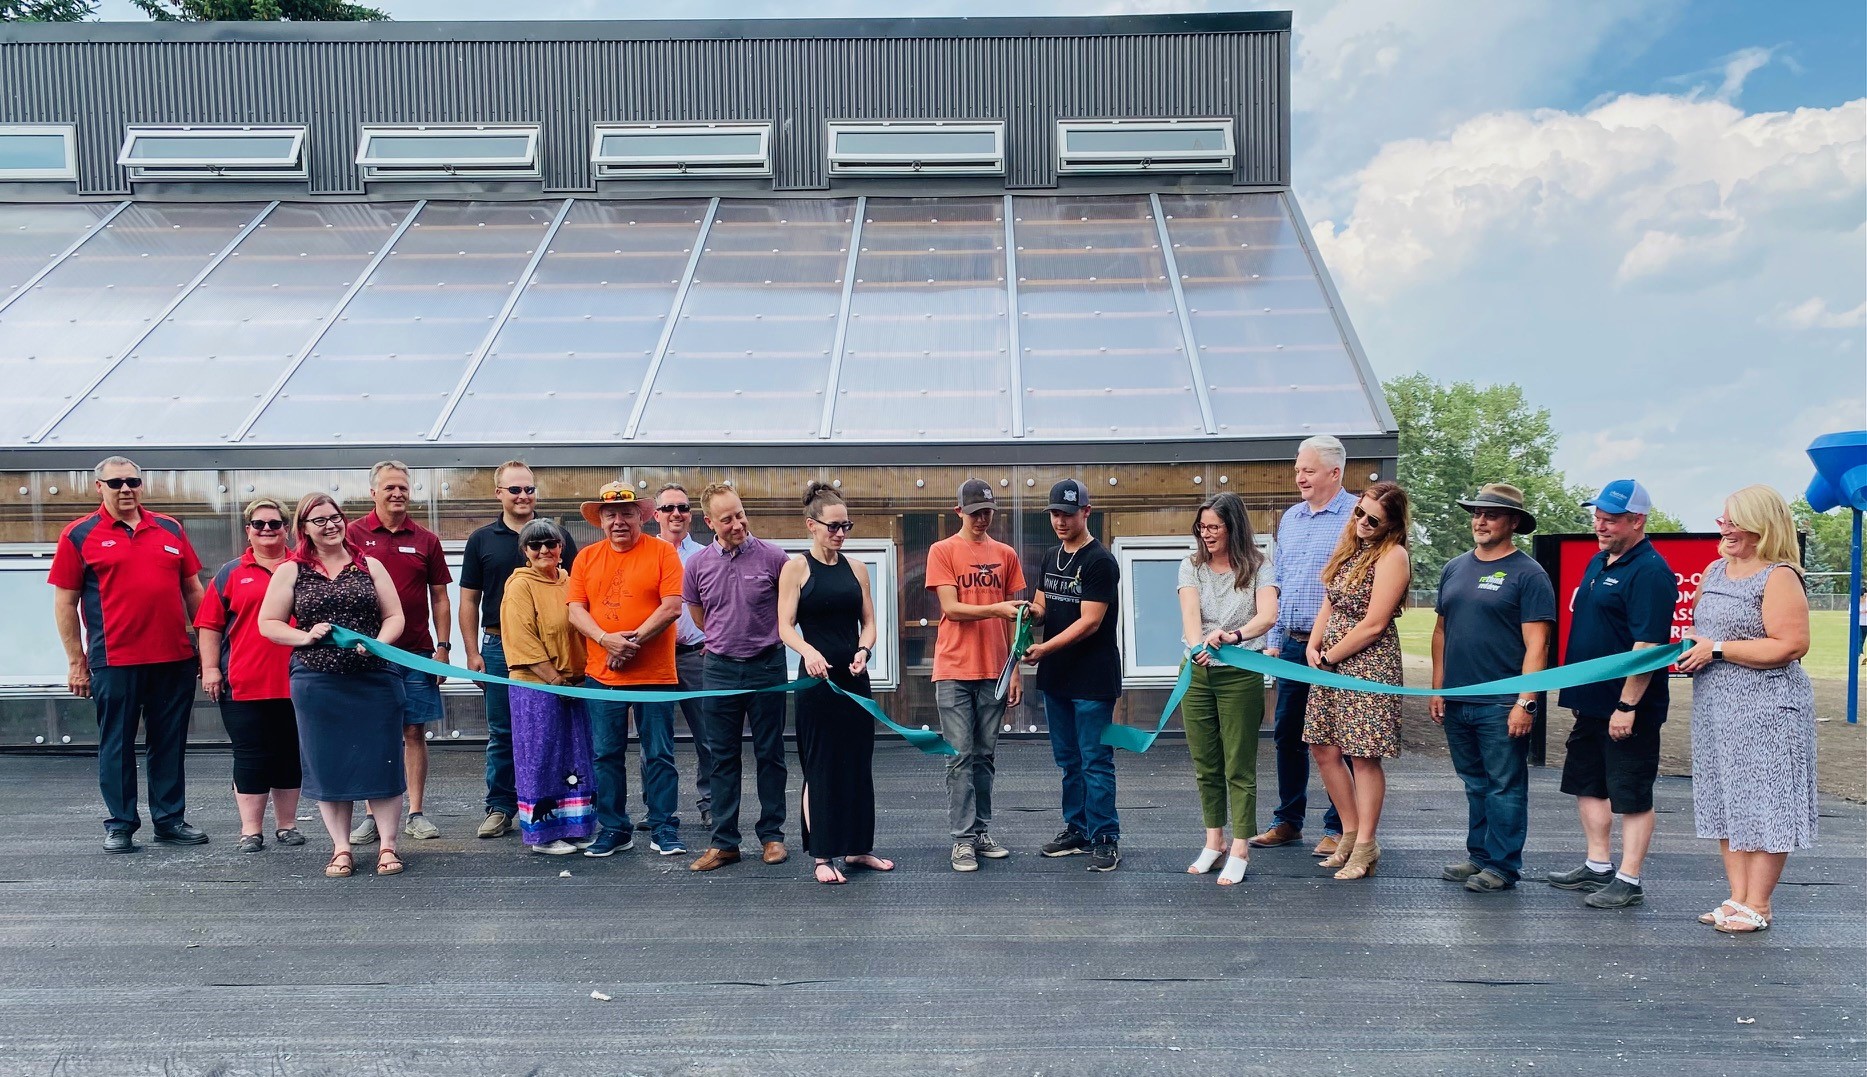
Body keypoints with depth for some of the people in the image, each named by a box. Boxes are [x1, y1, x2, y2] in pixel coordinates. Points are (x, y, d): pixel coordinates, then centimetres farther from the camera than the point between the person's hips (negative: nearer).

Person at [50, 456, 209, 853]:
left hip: (175, 658, 3)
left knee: (170, 744, 10)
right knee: (117, 745, 7)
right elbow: (65, 602, 1)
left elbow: (193, 590, 14)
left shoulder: (171, 529, 10)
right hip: (114, 661, -3)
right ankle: (120, 825, 17)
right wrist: (76, 662, -3)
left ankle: (170, 819, 20)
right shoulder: (79, 535, 1)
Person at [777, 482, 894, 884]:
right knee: (820, 765, 0)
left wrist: (864, 650, -11)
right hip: (818, 676, -5)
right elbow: (785, 626, -8)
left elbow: (868, 622, 10)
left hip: (854, 676, 5)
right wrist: (808, 651, -28)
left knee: (858, 762, 10)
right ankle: (823, 855, 10)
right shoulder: (796, 568, -3)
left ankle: (857, 847, 23)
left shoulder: (856, 568, 9)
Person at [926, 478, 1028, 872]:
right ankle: (963, 839, 3)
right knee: (961, 757, -1)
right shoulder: (942, 551, -1)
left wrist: (1015, 670, 8)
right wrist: (997, 608, -22)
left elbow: (1010, 619, 12)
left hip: (994, 671, 4)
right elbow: (951, 609, -9)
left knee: (986, 756, 10)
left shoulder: (1006, 555, 10)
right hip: (955, 670, -3)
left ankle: (982, 832, 18)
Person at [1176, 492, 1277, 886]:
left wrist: (1234, 635, -38)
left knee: (1239, 766, 1)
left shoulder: (1258, 567, -3)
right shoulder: (1192, 566, 4)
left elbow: (1268, 615, -19)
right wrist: (1197, 645, -34)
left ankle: (1240, 850, 9)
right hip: (1197, 672, 3)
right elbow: (1190, 612, -12)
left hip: (1241, 673, -3)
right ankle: (1214, 842, 24)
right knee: (1205, 765, 11)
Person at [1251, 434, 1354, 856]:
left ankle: (1337, 828, 13)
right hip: (1291, 645, 7)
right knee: (1287, 734, 12)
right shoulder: (1290, 518, 14)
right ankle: (1288, 820, 25)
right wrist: (1275, 639, 15)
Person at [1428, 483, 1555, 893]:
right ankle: (1479, 856, 27)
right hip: (1456, 702, 6)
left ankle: (1503, 865, 12)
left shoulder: (1528, 574, -7)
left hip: (1502, 705, -6)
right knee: (1475, 785, 16)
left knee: (1505, 787, 2)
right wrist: (1437, 688, 11)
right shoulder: (1454, 569, 12)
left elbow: (1536, 644, -11)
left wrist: (1525, 702, -17)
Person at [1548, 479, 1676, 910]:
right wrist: (1577, 693, 20)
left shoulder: (1650, 572, -17)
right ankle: (1598, 867, 28)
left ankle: (1628, 882, 9)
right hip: (1590, 702, 10)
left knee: (1631, 795, 1)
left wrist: (1627, 705, -23)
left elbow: (1648, 645, -22)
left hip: (1626, 709, -9)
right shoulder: (1598, 563, 13)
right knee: (1587, 785, 16)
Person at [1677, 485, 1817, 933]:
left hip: (1766, 710, -8)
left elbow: (1791, 645, -21)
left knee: (1763, 805, 0)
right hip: (1715, 707, 8)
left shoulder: (1778, 576, -12)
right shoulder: (1714, 572, 12)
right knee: (1727, 805, 12)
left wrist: (1718, 650, -18)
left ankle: (1758, 905, 9)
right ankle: (1737, 897, 22)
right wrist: (1691, 652, 3)